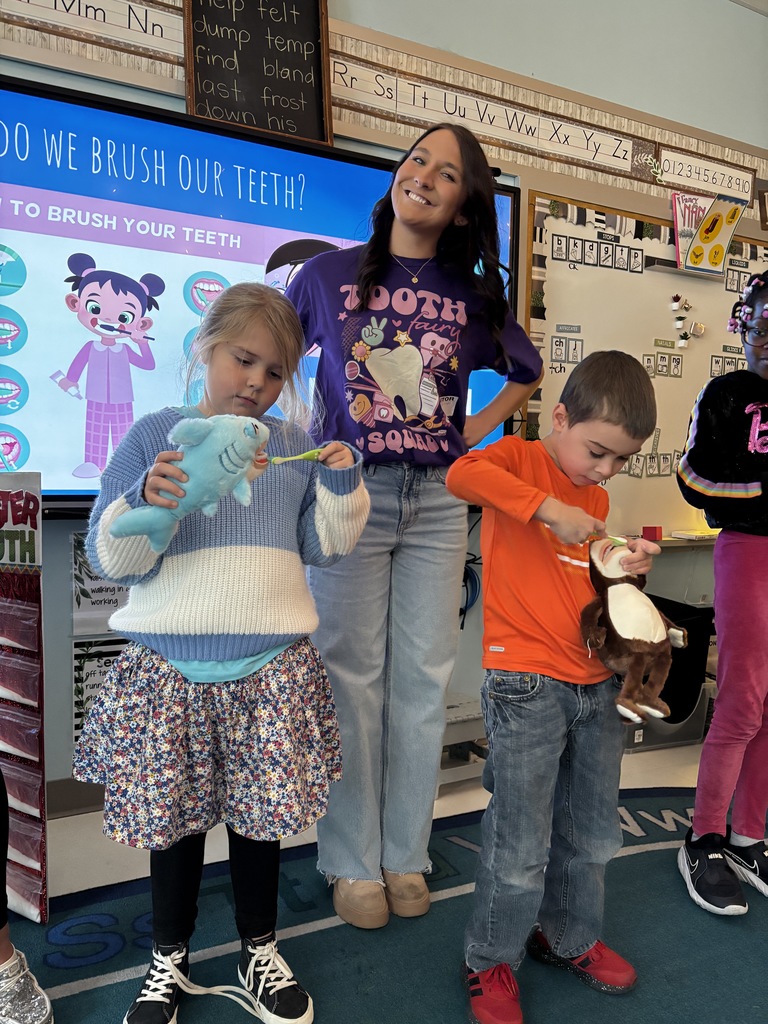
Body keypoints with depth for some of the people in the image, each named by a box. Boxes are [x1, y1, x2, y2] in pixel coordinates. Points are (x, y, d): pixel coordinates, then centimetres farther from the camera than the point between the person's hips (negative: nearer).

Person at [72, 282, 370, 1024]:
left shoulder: (293, 446, 7)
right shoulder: (155, 435, -1)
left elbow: (324, 547, 11)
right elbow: (108, 557, -3)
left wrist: (341, 487, -6)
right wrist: (144, 502, -22)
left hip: (272, 669, 2)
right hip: (168, 668, -1)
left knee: (261, 813, 12)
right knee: (173, 816, 12)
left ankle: (259, 955, 36)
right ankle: (168, 962, 36)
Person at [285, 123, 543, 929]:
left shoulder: (474, 294, 7)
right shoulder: (327, 275, 3)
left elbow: (526, 369, 23)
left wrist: (480, 428, 10)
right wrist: (299, 439, 1)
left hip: (438, 501, 2)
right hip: (350, 492, -2)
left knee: (423, 678, 6)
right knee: (352, 677, 2)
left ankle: (405, 855, 22)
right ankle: (353, 862, 17)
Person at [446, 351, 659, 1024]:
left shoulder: (597, 500, 15)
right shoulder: (520, 459, -5)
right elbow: (462, 474, -27)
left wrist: (626, 570, 4)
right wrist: (549, 508, -29)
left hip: (596, 686, 7)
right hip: (526, 684, -7)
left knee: (593, 837, 19)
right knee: (521, 851, 0)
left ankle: (569, 938, 43)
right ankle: (491, 962, 25)